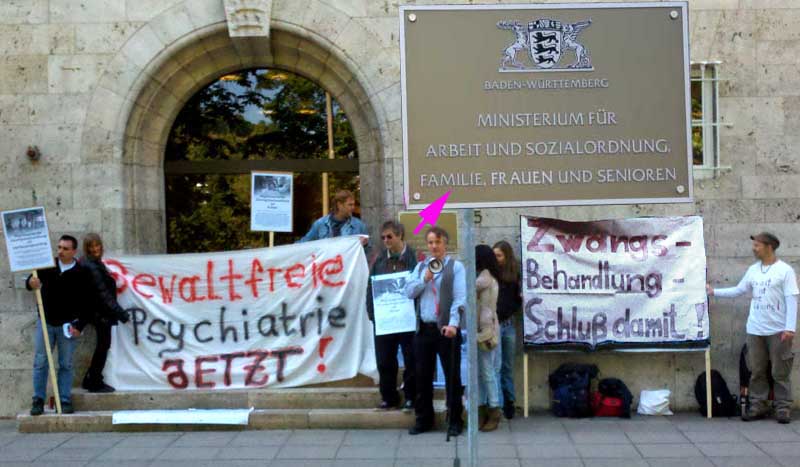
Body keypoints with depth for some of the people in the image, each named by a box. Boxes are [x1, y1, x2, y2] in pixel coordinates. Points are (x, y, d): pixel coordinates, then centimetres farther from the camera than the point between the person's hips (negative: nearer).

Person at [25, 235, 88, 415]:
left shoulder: (81, 273, -3)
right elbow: (31, 281, 2)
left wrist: (79, 325, -11)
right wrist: (31, 282, -23)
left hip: (67, 324, -2)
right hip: (45, 322, 2)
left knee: (66, 365, 3)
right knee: (40, 363, 1)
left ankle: (65, 401, 7)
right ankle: (38, 401, 7)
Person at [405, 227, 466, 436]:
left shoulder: (456, 267, -1)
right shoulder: (420, 267, 15)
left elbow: (460, 298, -10)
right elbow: (408, 292, 7)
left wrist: (453, 324, -21)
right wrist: (424, 279, -8)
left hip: (446, 329, -5)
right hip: (423, 329, 5)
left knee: (452, 376, 1)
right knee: (422, 376, 9)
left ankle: (454, 420, 10)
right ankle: (423, 419, 20)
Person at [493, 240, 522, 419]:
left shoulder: (515, 276, 6)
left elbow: (518, 300, 14)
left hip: (508, 325, 4)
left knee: (508, 366, 12)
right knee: (495, 366, -3)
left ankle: (509, 401, 20)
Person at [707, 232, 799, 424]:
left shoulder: (785, 270, -7)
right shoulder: (753, 270, 9)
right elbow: (739, 290, 17)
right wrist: (714, 292, 11)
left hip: (778, 331, -5)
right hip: (755, 330, 5)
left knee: (780, 372, 2)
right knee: (757, 371, 9)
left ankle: (783, 408, 10)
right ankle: (758, 406, 16)